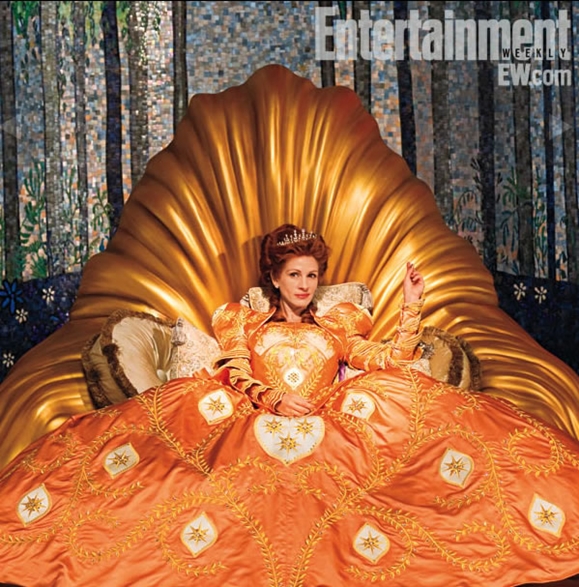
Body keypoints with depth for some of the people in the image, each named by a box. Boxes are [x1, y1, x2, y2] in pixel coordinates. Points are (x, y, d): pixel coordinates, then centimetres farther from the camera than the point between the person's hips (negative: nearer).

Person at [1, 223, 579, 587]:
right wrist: (272, 399, -13)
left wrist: (411, 304, 8)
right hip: (252, 431, -1)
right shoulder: (248, 324, 25)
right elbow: (238, 378, 6)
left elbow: (395, 359, 16)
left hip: (326, 440, 1)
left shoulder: (335, 330, 27)